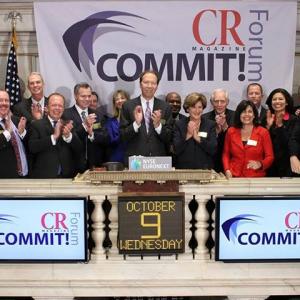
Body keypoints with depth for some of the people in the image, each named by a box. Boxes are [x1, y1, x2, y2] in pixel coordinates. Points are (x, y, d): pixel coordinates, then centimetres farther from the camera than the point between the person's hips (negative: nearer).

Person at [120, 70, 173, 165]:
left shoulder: (165, 107, 3)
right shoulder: (128, 106, 1)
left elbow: (169, 138, 2)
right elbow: (122, 136, -2)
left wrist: (158, 125, -15)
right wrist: (136, 123, -17)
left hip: (159, 160, 1)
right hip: (134, 160, -1)